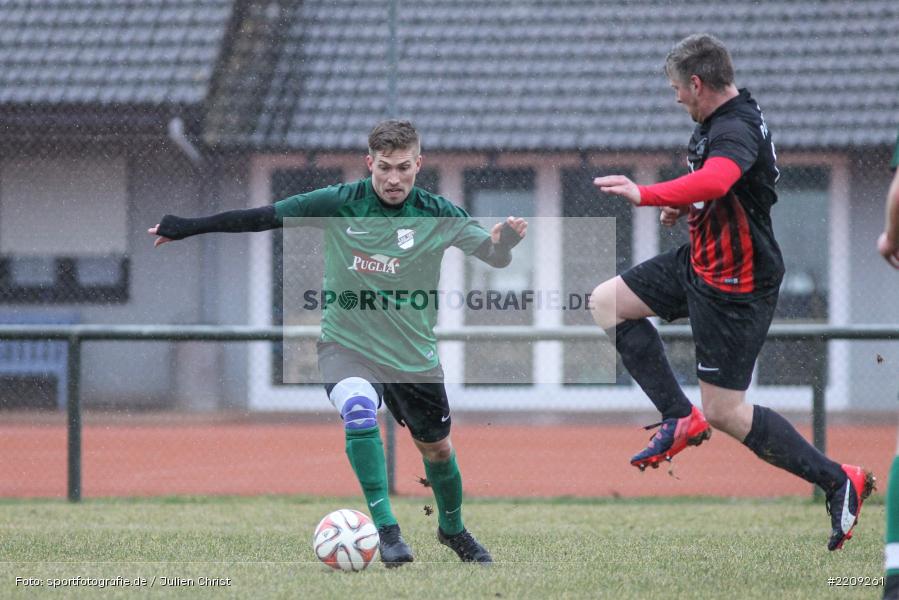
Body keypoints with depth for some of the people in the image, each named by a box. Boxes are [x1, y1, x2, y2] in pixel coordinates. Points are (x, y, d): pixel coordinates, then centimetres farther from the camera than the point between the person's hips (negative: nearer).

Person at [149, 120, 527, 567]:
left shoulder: (438, 215, -8)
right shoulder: (340, 204, -11)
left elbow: (494, 257, -8)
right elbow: (263, 218, -5)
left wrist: (504, 241, -33)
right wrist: (187, 227, -5)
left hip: (413, 356, 2)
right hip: (347, 345, -2)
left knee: (436, 448, 14)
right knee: (358, 412, -32)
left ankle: (452, 528, 43)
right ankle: (385, 527, -29)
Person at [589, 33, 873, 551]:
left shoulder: (736, 130, -26)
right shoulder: (719, 121, 6)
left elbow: (714, 182, -48)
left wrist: (646, 195, -59)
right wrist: (684, 207, 4)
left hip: (736, 287, -10)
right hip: (701, 261, 10)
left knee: (725, 411, -5)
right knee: (606, 303, 8)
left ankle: (839, 482, 4)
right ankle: (680, 416, 6)